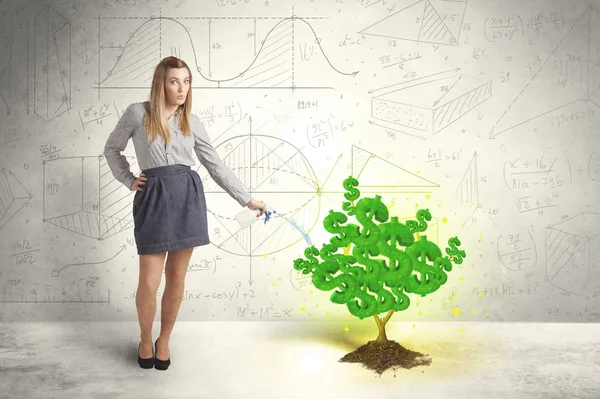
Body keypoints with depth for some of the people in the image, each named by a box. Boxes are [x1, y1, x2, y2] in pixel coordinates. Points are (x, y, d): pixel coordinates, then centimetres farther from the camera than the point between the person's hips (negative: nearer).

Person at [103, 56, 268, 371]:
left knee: (176, 279, 7)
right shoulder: (137, 113, 2)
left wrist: (247, 199, 8)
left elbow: (215, 165, 11)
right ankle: (145, 340, 25)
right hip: (154, 198, -2)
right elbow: (112, 149, 16)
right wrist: (130, 181, 4)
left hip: (188, 196, 2)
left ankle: (164, 340, 28)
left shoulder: (192, 122, 10)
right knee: (149, 283, -2)